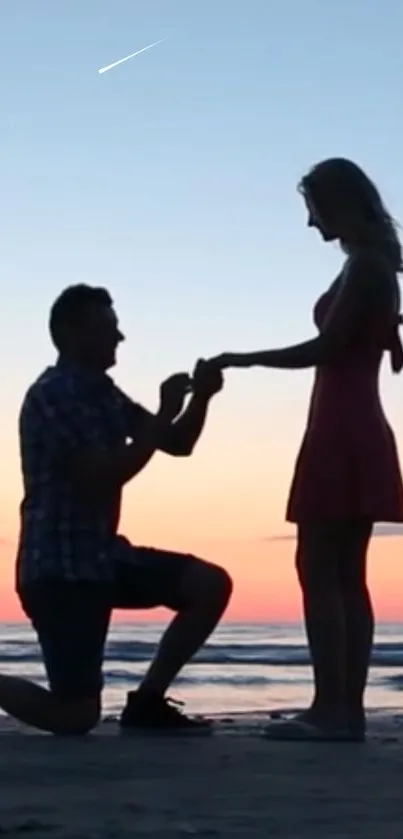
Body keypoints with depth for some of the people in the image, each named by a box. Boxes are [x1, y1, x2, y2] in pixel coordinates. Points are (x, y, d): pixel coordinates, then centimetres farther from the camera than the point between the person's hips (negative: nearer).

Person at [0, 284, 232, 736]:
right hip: (58, 566, -9)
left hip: (103, 554, 9)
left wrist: (200, 397, -4)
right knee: (77, 716, -12)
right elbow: (103, 477, -24)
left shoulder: (103, 393, 12)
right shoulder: (51, 395, -16)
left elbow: (178, 444, 15)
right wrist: (164, 414, -19)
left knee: (211, 584, -3)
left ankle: (147, 701, 6)